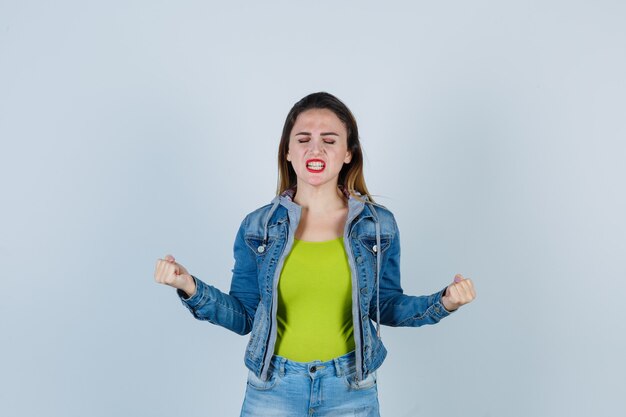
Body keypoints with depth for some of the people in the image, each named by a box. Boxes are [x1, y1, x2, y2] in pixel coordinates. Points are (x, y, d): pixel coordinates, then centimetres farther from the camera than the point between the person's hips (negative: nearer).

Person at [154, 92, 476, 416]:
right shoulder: (257, 226, -5)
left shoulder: (379, 224, -5)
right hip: (272, 387, 0)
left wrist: (443, 303, -9)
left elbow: (385, 306, 6)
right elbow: (244, 315, 0)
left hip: (350, 389, 1)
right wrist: (191, 289, -14)